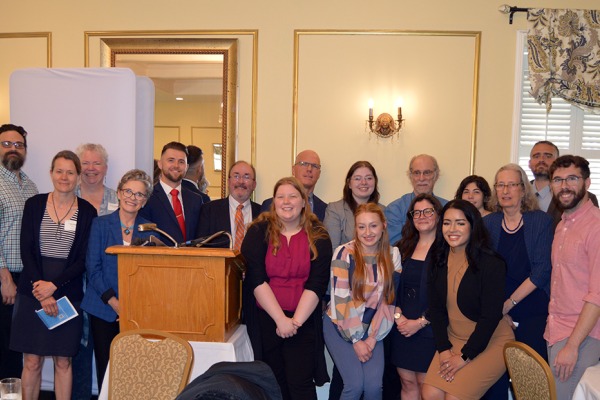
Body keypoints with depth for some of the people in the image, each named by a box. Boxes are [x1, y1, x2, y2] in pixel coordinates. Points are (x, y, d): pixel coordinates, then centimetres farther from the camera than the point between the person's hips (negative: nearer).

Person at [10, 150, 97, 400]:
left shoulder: (87, 211, 0)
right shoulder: (34, 204, 3)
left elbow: (84, 259, -2)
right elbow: (26, 251, -1)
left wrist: (54, 285, -13)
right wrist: (41, 291, -10)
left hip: (68, 293, 0)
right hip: (32, 292, 1)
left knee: (63, 362, 6)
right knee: (32, 362, 4)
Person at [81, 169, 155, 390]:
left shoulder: (150, 229, 6)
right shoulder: (101, 224, 3)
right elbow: (93, 266, -2)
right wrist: (114, 302, -10)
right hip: (104, 308, 0)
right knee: (106, 366, 3)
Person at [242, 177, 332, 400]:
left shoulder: (318, 237, 1)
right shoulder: (259, 232, -1)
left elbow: (316, 284, -6)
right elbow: (256, 279, -9)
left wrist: (296, 321, -15)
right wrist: (280, 319, -15)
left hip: (303, 320, 0)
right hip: (266, 319, 0)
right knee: (275, 382, 7)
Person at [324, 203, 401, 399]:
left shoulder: (393, 255, -1)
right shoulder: (344, 253, -12)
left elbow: (389, 299, -2)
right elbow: (341, 298, -13)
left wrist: (372, 338, -7)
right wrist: (356, 340, -12)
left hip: (372, 328, 3)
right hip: (341, 326, -3)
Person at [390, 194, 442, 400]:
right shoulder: (403, 248, 10)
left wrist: (420, 322, -12)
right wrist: (397, 314, -5)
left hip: (429, 328, -4)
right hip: (402, 328, 4)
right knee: (407, 383, 10)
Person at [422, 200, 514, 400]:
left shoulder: (491, 263, -16)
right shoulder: (439, 260, 1)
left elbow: (491, 316, -17)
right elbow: (436, 308, 1)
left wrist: (465, 356, -15)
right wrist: (443, 349, -8)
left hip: (490, 341, -5)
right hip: (453, 338, 5)